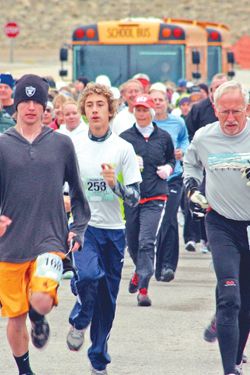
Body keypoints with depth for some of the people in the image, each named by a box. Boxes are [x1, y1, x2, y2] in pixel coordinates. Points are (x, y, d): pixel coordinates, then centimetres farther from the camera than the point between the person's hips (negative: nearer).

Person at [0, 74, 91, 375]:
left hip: (51, 239, -1)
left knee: (41, 300, -24)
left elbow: (77, 191, 13)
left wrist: (79, 228, 2)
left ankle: (39, 320, 13)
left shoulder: (61, 144, 4)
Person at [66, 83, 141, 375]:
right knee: (88, 275, -28)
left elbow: (134, 197, -2)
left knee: (107, 298, 6)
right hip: (82, 225, -1)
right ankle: (79, 322, 2)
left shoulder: (123, 149, 0)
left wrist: (114, 183, -19)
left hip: (113, 230, 1)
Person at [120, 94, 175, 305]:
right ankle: (140, 271, 44)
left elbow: (172, 160, 20)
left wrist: (168, 169, -1)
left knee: (147, 242, -14)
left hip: (155, 198, -2)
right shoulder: (125, 137, 3)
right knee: (132, 242, 12)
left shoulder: (163, 137, 5)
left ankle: (143, 289, -13)